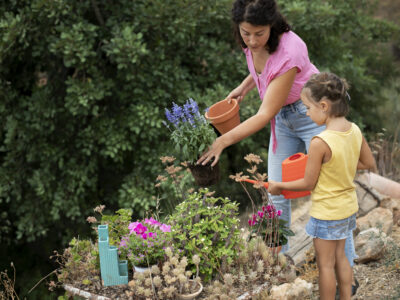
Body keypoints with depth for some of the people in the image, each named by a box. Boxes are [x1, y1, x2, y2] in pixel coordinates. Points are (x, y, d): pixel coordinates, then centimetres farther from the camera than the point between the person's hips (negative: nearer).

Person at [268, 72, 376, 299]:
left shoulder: (320, 142, -28)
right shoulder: (355, 131, -8)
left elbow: (308, 183, -17)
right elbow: (369, 164, 6)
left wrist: (279, 186, -3)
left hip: (326, 214, -7)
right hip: (349, 206, 7)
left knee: (326, 264, 10)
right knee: (340, 257, 23)